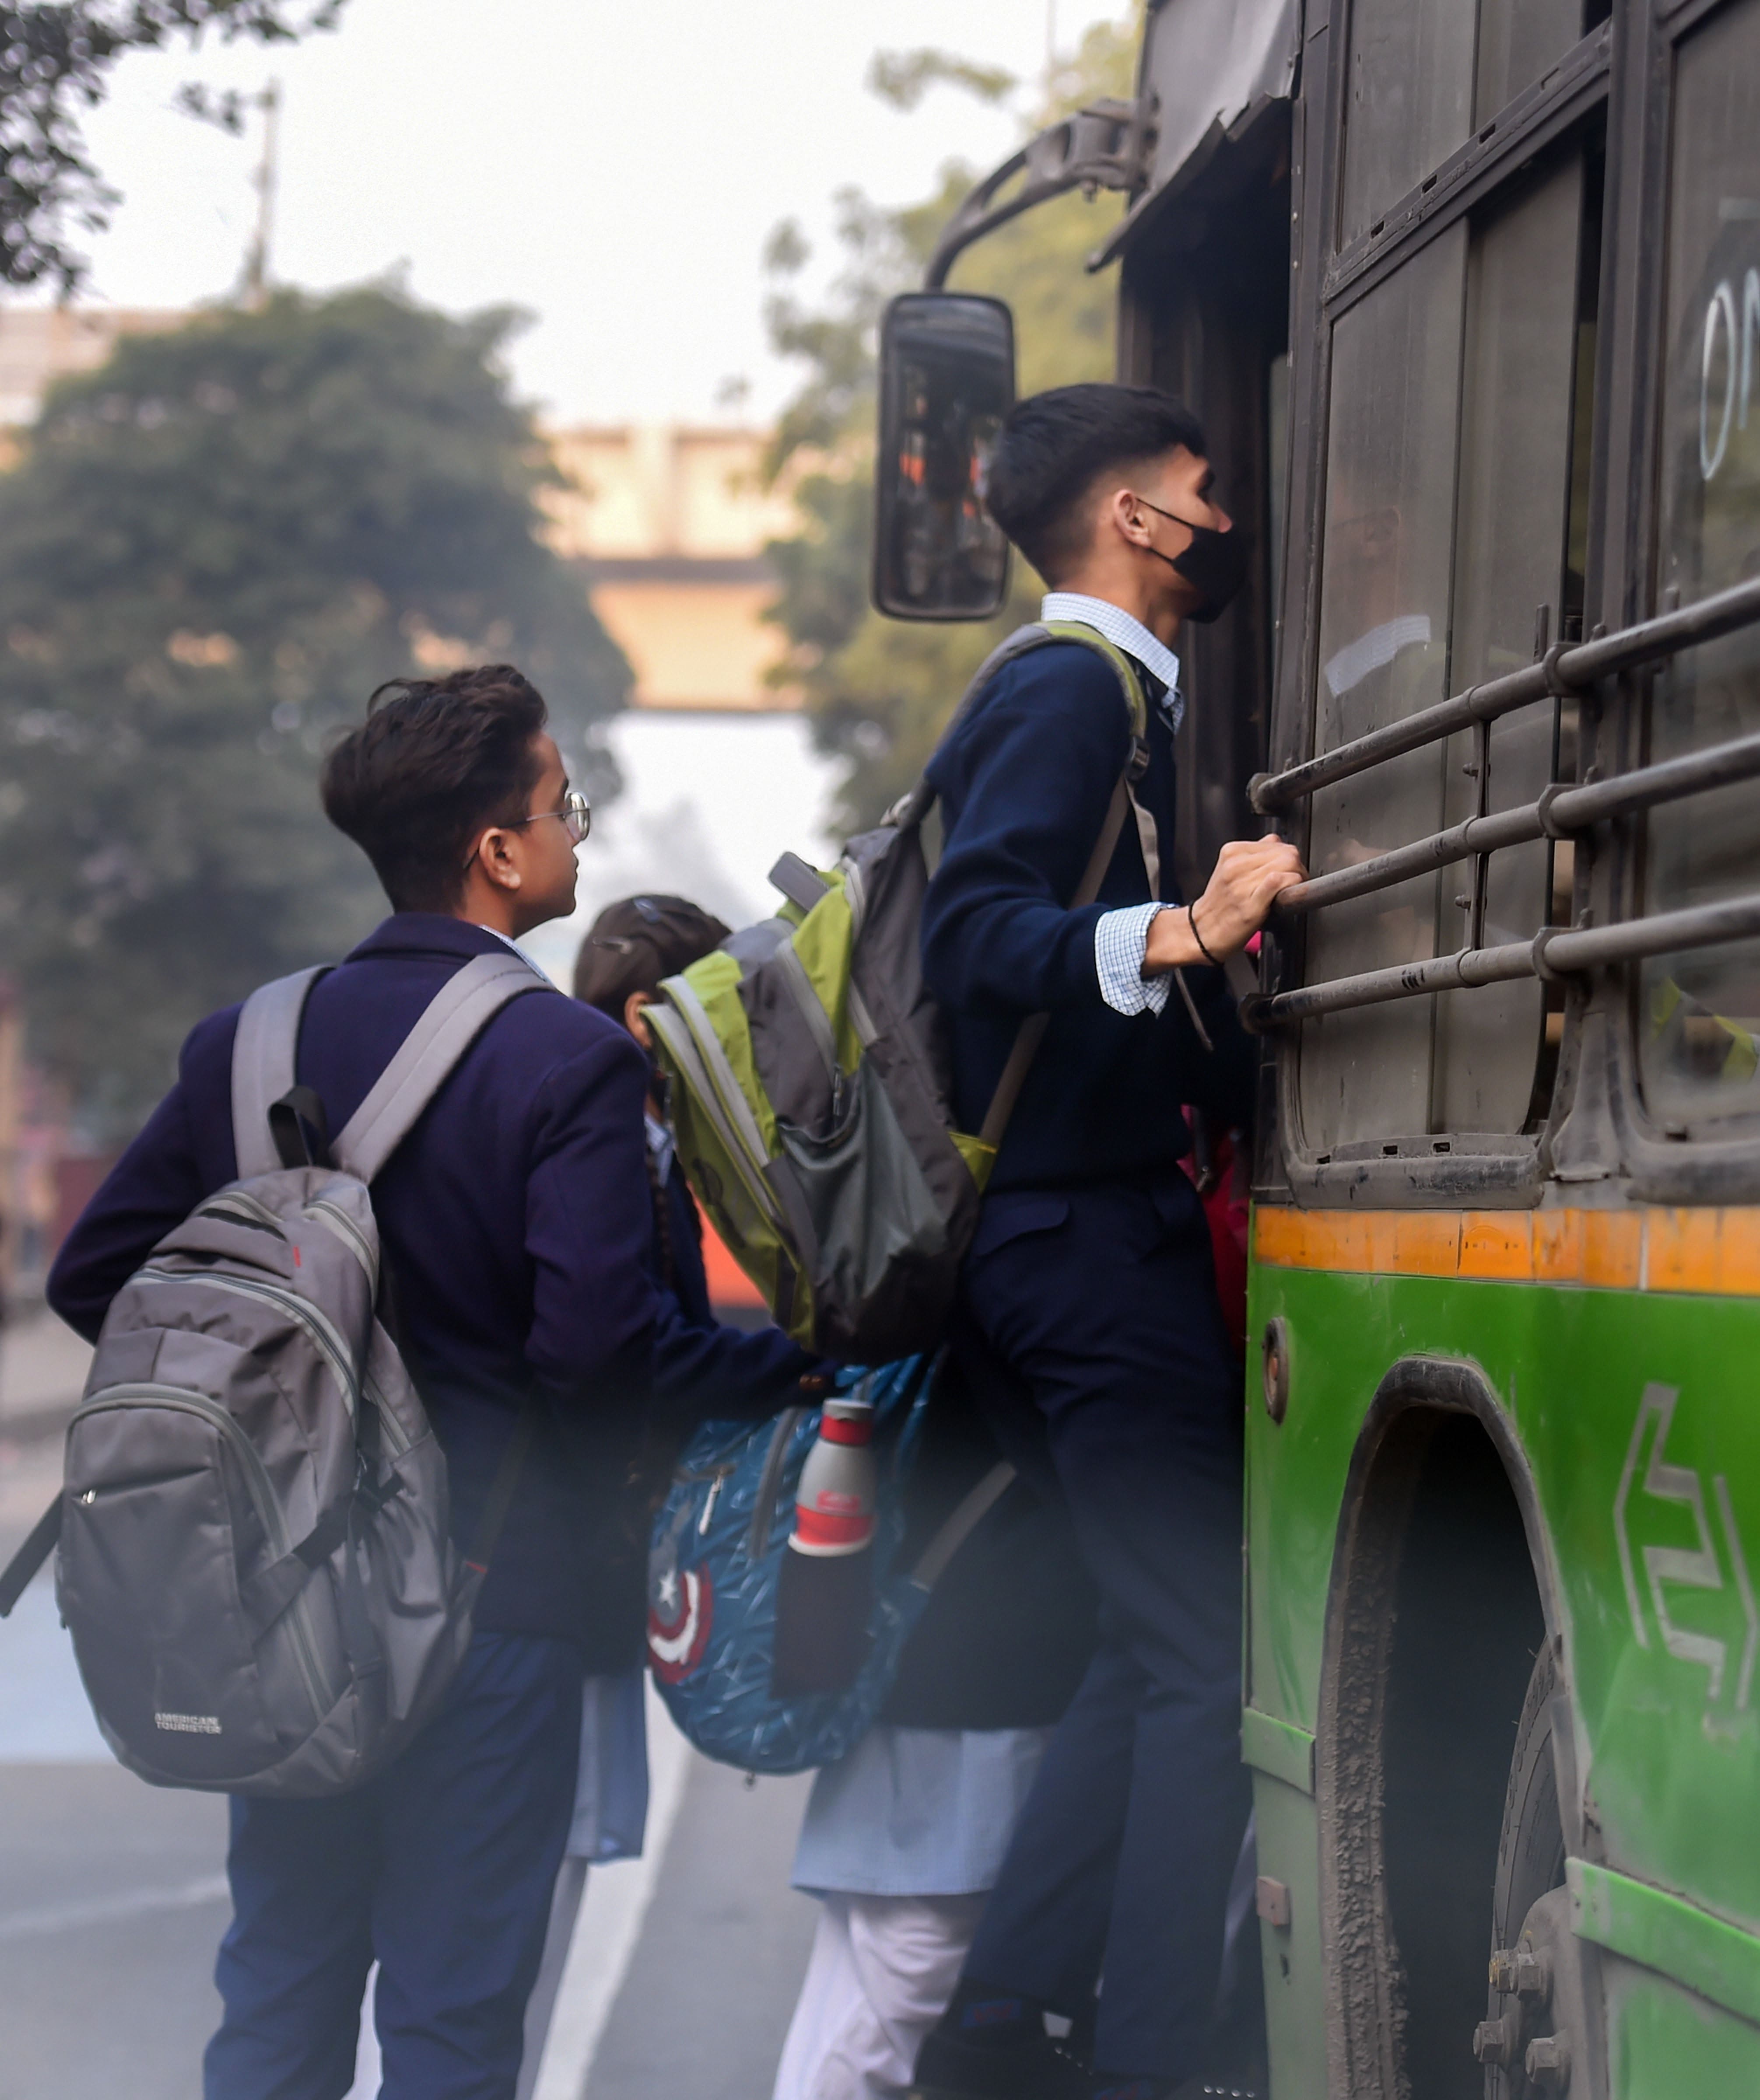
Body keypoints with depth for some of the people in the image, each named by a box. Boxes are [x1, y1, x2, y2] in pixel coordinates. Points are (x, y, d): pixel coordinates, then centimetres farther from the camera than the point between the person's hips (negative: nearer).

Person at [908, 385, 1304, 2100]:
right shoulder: (1075, 690, -10)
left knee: (1157, 1645, 14)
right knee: (1213, 1662, -8)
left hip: (1052, 1233, 10)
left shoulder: (1094, 698, 21)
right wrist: (1173, 936, -41)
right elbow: (975, 930, -27)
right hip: (1095, 1234, -10)